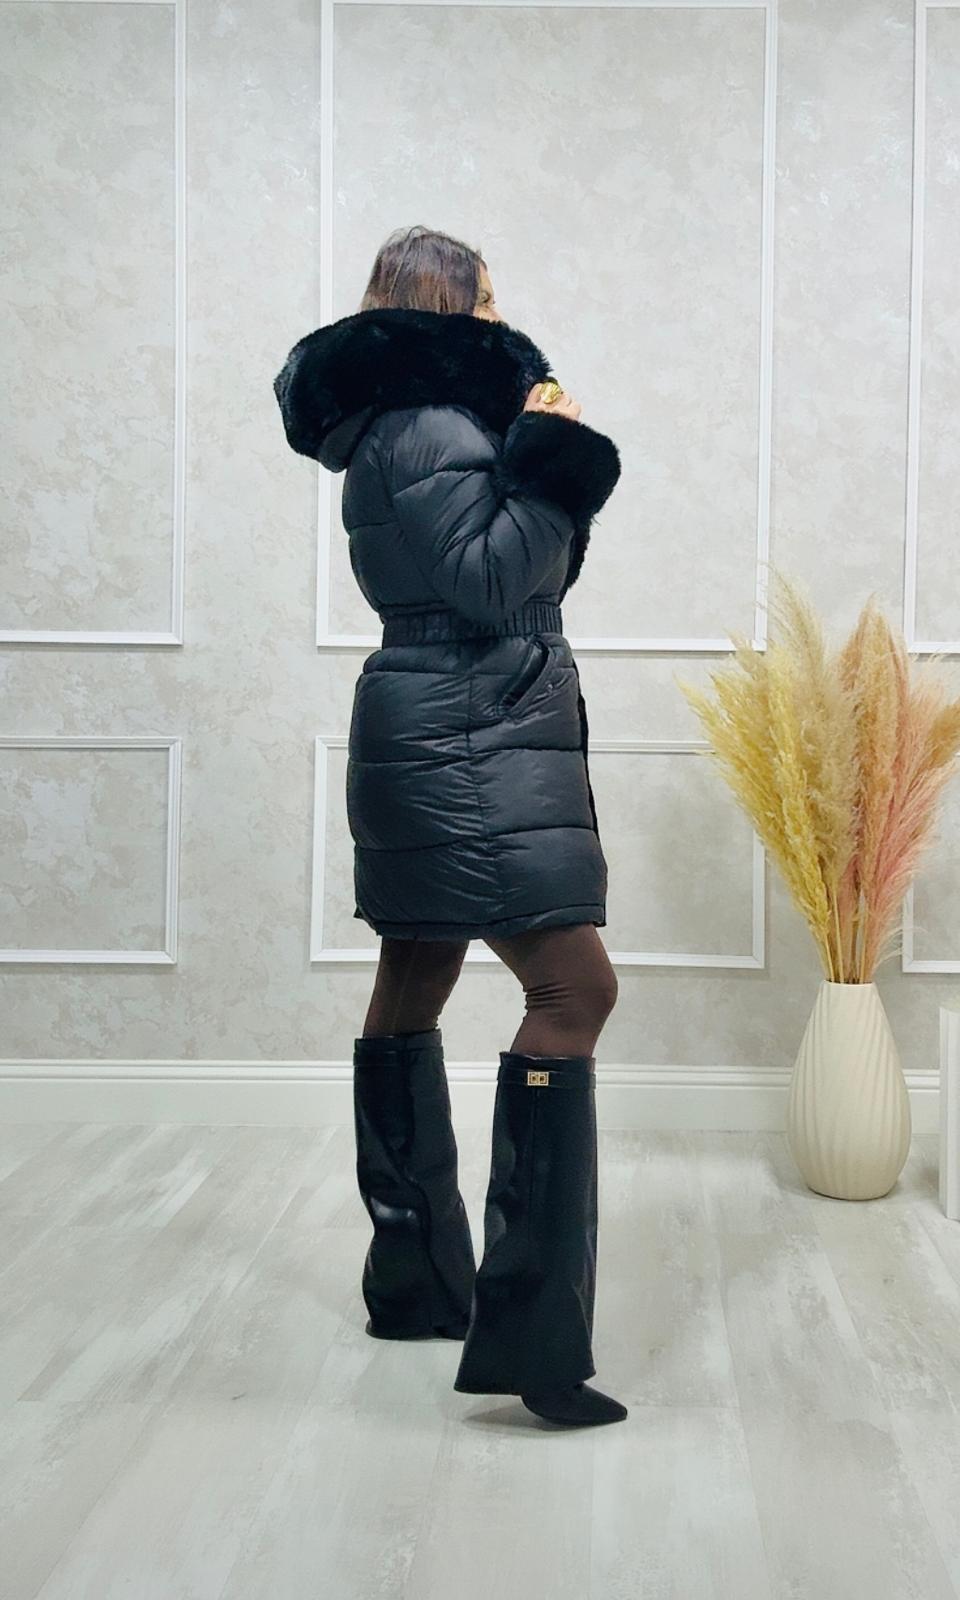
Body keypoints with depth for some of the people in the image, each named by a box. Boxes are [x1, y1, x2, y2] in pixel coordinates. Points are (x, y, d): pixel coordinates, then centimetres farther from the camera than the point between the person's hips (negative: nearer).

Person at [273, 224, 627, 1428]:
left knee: (414, 985, 13)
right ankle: (526, 1330, -18)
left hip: (450, 743, 11)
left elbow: (525, 574, 23)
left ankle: (414, 1281, 25)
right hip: (468, 748, -11)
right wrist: (548, 460, -11)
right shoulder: (429, 427, -11)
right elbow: (484, 582, -18)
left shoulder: (422, 423, 20)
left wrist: (552, 468, 13)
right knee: (574, 985, -17)